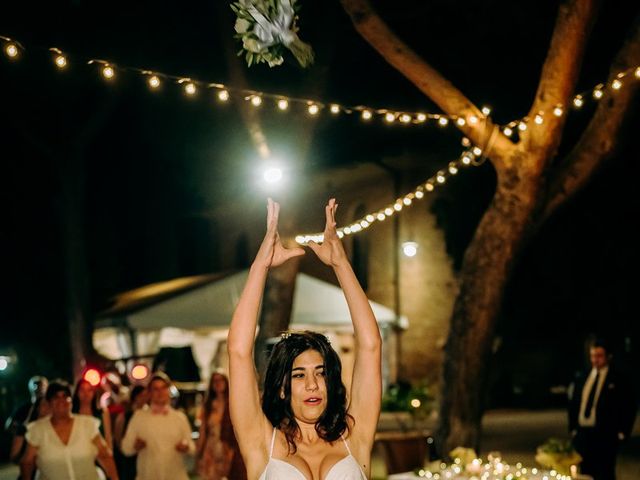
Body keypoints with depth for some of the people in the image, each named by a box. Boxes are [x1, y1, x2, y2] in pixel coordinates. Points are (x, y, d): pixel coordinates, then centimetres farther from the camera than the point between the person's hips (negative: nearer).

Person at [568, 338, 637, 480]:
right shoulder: (581, 380, 14)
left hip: (605, 436, -5)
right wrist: (573, 429, 11)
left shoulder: (619, 379, 0)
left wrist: (622, 433, -8)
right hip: (582, 435, 5)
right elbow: (573, 406, 19)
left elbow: (629, 407, -2)